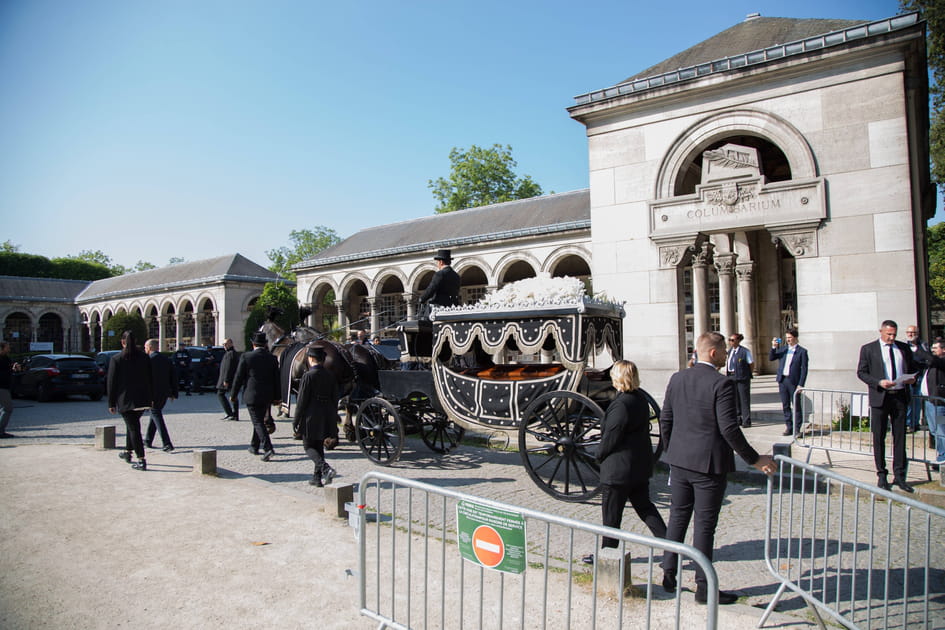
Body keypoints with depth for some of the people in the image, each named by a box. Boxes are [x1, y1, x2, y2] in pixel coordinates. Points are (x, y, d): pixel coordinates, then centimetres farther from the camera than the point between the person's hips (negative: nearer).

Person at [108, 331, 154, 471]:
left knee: (133, 428, -3)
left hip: (126, 401, -4)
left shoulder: (116, 359, -7)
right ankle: (127, 452, 39)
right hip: (143, 400, 4)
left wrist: (111, 403, 1)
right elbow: (151, 379, 7)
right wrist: (151, 398, 14)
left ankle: (141, 461, -7)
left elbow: (112, 383, -5)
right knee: (132, 424, 24)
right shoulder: (144, 357, 3)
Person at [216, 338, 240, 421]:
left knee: (220, 394, -1)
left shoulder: (230, 353, -15)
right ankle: (235, 415, 9)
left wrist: (226, 380, -22)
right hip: (234, 378, 10)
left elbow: (228, 368, -21)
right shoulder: (235, 353, 17)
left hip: (228, 378, -10)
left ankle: (229, 413, -6)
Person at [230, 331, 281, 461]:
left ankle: (268, 449, -16)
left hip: (252, 395, -4)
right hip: (267, 397, 4)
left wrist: (233, 395, 6)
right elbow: (276, 379, 8)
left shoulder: (246, 357, -8)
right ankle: (254, 446, 32)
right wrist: (277, 397, 17)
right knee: (260, 421, 19)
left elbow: (238, 377, -4)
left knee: (258, 422, -4)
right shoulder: (272, 358, 2)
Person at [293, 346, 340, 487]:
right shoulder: (330, 376, 3)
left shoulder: (308, 376, -13)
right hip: (327, 417, 6)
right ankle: (318, 478, 19)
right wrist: (333, 418, 16)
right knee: (319, 446, 16)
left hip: (311, 417, -5)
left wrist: (296, 420, -4)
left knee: (308, 446, 7)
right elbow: (335, 399, 7)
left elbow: (302, 400, -12)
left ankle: (325, 468, -15)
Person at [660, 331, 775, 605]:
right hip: (710, 463, -5)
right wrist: (755, 459, -9)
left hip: (680, 460, 6)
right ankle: (703, 588, 16)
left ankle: (669, 575, 25)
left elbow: (665, 420, 7)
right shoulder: (722, 384, -15)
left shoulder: (677, 379, 3)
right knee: (704, 525, 4)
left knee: (677, 517, 17)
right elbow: (729, 428, -19)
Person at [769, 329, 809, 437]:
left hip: (794, 381, -5)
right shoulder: (782, 349, 12)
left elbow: (804, 369, -6)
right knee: (785, 406, 9)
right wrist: (773, 347, -7)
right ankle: (789, 427, 17)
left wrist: (801, 385, -11)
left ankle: (797, 429, 10)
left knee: (796, 406, 2)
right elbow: (771, 358, 7)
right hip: (782, 380, 5)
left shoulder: (802, 351, -2)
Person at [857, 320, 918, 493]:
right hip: (880, 397, -3)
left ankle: (899, 475, 13)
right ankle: (881, 475, 13)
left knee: (900, 436, 5)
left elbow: (912, 368, 19)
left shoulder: (904, 348, 11)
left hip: (900, 396, 3)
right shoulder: (868, 349, 1)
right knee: (879, 438, 3)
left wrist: (912, 378, -4)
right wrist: (879, 382, -16)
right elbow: (861, 372, -1)